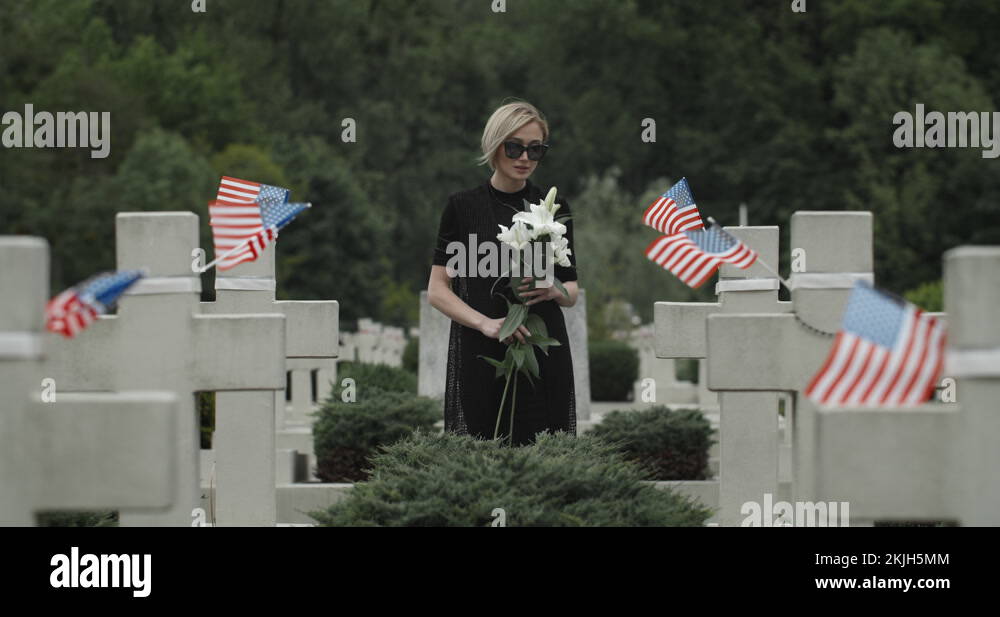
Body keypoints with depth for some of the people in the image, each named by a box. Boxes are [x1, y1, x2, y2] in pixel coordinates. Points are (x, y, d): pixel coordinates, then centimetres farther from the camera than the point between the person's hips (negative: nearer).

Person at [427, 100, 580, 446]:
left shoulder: (555, 208, 8)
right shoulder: (463, 206, 2)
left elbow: (572, 291, 11)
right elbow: (437, 290, 0)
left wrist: (554, 290, -12)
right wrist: (485, 322, -16)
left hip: (544, 356, 2)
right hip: (479, 357, -2)